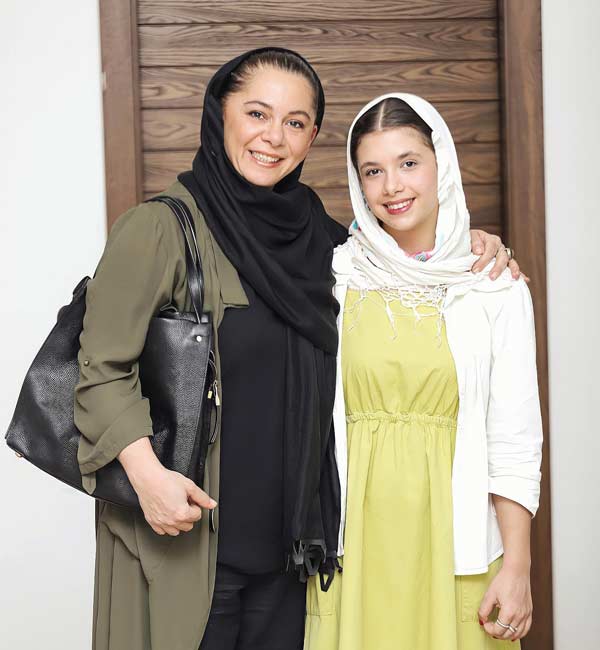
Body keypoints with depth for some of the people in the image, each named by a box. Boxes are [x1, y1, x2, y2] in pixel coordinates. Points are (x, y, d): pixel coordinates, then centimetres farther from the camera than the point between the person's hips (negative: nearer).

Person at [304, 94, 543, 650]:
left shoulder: (496, 286, -1)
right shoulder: (333, 276, 1)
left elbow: (514, 438, -2)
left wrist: (517, 567, -6)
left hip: (454, 537, -1)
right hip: (355, 535, 1)